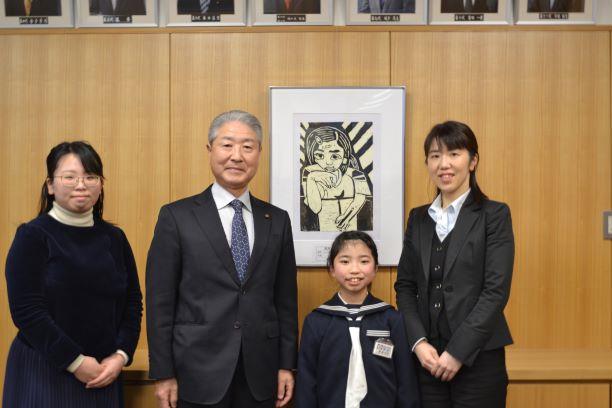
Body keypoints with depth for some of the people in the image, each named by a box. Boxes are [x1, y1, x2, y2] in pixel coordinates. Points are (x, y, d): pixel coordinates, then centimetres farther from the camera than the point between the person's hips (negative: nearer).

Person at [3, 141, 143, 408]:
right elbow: (25, 310, -13)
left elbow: (133, 302, 7)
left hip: (103, 374, 4)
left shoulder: (114, 238, 5)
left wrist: (121, 355, -6)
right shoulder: (32, 236, -6)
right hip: (43, 372, -4)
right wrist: (76, 362, -14)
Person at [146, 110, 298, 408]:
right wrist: (163, 374, -5)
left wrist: (286, 365, 5)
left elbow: (286, 298, 8)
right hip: (199, 373, -2)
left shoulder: (278, 220, 6)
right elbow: (160, 301, -4)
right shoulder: (177, 216, -3)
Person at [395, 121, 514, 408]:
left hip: (477, 357, -3)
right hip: (427, 357, 4)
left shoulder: (494, 215, -4)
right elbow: (405, 285, 8)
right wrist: (418, 342, -6)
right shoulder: (418, 217, 9)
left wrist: (458, 352, -14)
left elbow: (496, 291, -10)